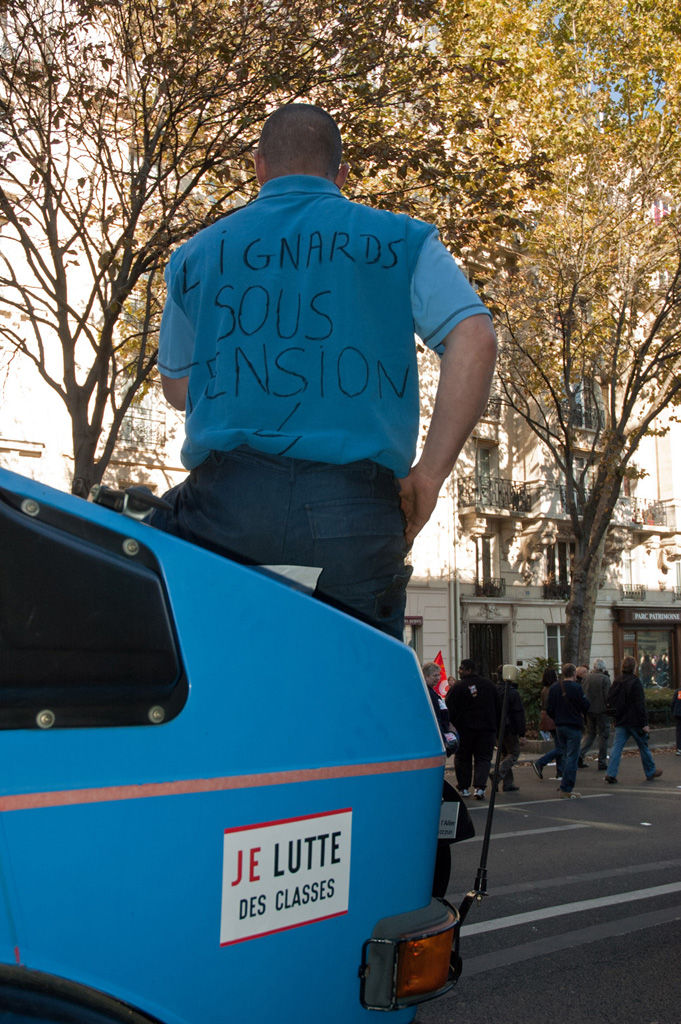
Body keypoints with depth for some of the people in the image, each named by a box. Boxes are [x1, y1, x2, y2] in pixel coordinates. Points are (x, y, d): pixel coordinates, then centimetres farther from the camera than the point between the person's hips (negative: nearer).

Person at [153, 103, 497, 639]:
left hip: (229, 497, 1)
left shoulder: (196, 254, 18)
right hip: (358, 512, 0)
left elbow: (177, 387, 27)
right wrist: (429, 474, -2)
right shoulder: (402, 240, 13)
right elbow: (475, 339, -2)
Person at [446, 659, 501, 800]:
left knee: (462, 758, 11)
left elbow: (450, 709, -9)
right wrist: (497, 727, 18)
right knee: (483, 758, 4)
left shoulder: (458, 687, -8)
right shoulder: (489, 685, 6)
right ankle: (479, 787, -11)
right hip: (487, 728, 2)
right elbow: (498, 708, 12)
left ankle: (464, 788, 14)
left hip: (464, 728, -2)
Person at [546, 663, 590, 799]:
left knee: (565, 756, 19)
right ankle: (566, 790, -2)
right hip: (573, 727, -6)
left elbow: (549, 708, 4)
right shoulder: (576, 688, -15)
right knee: (572, 758, -2)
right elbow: (585, 706, -11)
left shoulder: (554, 687, 2)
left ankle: (565, 784, 24)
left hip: (559, 726, 6)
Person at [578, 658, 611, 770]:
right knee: (603, 736, 4)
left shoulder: (586, 678, 5)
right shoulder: (605, 678, -11)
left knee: (589, 733, 17)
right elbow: (608, 696, -15)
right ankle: (602, 763, 6)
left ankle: (580, 754, -2)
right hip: (601, 711, -5)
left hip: (589, 711, 5)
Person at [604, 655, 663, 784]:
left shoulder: (616, 681, 6)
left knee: (617, 746, 1)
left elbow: (609, 701, 10)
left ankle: (611, 773, -10)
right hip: (634, 720, -5)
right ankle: (651, 772, 25)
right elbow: (640, 705, -15)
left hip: (620, 721, 5)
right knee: (643, 746, 11)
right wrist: (644, 723, -14)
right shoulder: (635, 682, -14)